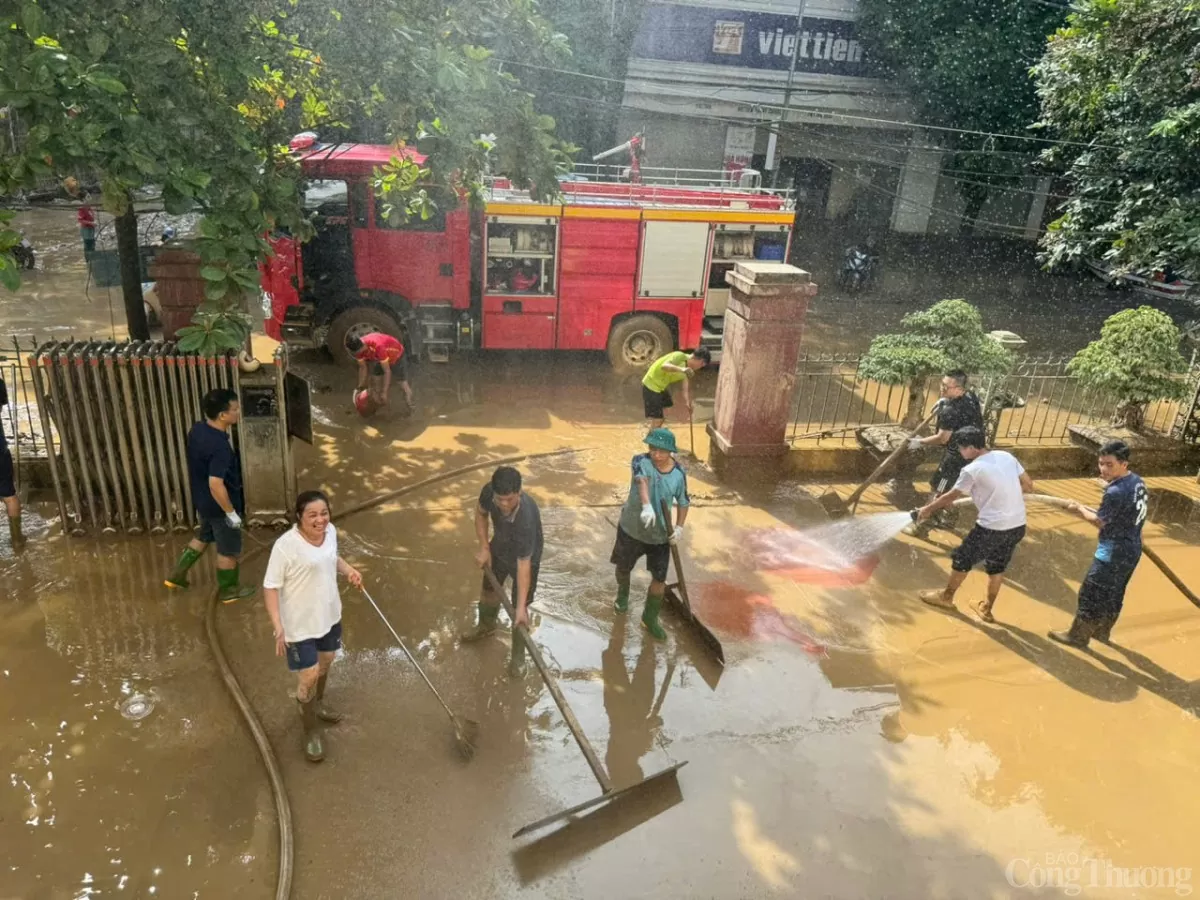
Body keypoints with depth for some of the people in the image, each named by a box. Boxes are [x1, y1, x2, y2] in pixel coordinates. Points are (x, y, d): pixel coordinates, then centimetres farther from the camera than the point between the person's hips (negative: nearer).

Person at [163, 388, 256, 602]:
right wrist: (231, 512, -22)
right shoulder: (219, 446, -33)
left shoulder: (197, 430, -6)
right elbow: (216, 484, -34)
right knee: (229, 550, 13)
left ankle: (177, 575, 41)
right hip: (219, 505, -8)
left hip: (202, 500, 8)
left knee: (204, 537, 31)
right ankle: (228, 590, 32)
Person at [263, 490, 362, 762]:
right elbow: (271, 587, -21)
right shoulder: (286, 545, -28)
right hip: (300, 624, -7)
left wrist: (349, 570, -5)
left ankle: (317, 704, 54)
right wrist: (277, 625, -27)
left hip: (329, 615, 7)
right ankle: (311, 731, 27)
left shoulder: (330, 532, -7)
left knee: (326, 661, 26)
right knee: (308, 677, 3)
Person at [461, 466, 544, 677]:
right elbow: (481, 512, -5)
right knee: (488, 590, 26)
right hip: (499, 548, 5)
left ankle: (518, 655, 33)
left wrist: (521, 607, -39)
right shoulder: (489, 491, -31)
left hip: (526, 557, -5)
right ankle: (486, 625, 58)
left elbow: (523, 565, -40)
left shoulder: (526, 518, -45)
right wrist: (483, 547, -11)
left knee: (519, 610, 7)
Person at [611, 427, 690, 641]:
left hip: (660, 535, 2)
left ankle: (650, 617, 29)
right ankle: (622, 595, 55)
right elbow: (642, 481, -42)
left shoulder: (679, 474, -9)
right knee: (623, 567, 21)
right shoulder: (641, 461, -21)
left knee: (659, 578, 5)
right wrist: (647, 506, -60)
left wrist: (679, 527, -9)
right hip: (632, 529, -1)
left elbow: (683, 502, 5)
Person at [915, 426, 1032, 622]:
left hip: (992, 528, -7)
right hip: (1018, 526, 7)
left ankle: (946, 597, 33)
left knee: (962, 560, 15)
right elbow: (1028, 485, 12)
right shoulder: (1006, 456, 4)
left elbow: (950, 497, -2)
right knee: (996, 567, 24)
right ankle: (987, 609, 36)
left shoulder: (972, 470, -14)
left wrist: (927, 509, 13)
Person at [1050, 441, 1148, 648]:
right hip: (1132, 549, 9)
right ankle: (1102, 631, 38)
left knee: (1091, 594, 5)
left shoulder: (1116, 492, -29)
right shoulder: (1138, 481, 1)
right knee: (1114, 594, 23)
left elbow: (1100, 521, -19)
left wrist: (1081, 510, 0)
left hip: (1113, 553, -9)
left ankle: (1078, 635, 18)